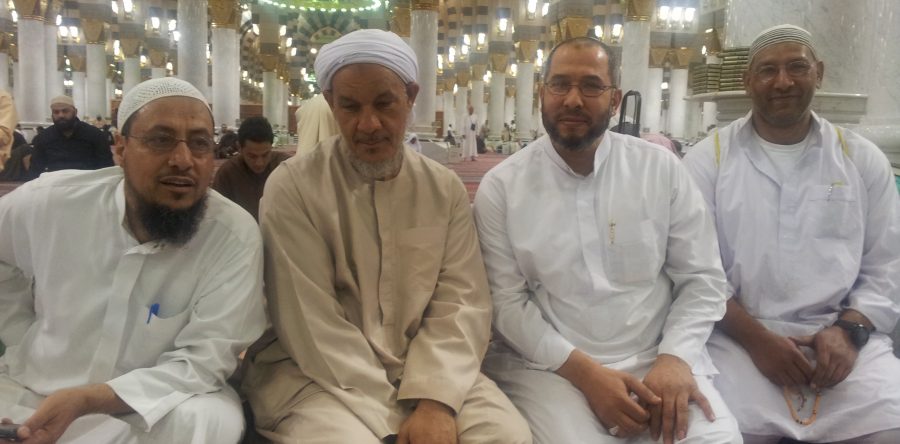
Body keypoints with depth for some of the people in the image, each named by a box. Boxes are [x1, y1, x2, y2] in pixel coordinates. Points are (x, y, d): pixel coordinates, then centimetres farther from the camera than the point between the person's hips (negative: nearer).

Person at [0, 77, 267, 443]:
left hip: (154, 401, 0)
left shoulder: (235, 235, -20)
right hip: (31, 389, 1)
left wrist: (87, 400, -29)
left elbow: (203, 360, -21)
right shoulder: (48, 202, -10)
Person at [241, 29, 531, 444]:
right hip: (319, 376, -2)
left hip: (426, 368, 3)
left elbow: (460, 302, -2)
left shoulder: (446, 189, 4)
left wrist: (435, 399, -18)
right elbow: (311, 324, -13)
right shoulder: (292, 187, -8)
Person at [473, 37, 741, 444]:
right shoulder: (500, 187, -2)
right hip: (548, 365, -1)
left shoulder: (662, 169, 2)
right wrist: (583, 370, -14)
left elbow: (702, 278, 4)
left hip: (656, 357, 2)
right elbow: (507, 301, -4)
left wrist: (674, 357, -12)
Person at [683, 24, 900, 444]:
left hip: (841, 337, 2)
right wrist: (754, 337, -12)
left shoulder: (863, 158, 11)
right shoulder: (708, 158, 3)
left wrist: (849, 330, -7)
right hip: (738, 335, -2)